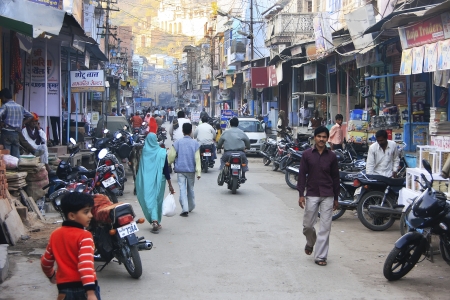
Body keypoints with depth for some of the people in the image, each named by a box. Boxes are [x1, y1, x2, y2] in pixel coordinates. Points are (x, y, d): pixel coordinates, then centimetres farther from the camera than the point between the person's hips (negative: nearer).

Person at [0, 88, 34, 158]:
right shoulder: (20, 107, 13)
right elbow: (30, 116, 17)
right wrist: (21, 124, 12)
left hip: (6, 133, -5)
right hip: (16, 134, 5)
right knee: (16, 156, 5)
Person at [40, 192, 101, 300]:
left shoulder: (55, 235, 6)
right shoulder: (84, 236, -14)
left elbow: (45, 262, 16)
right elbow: (85, 264, -26)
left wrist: (51, 275, 36)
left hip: (65, 287, 6)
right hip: (84, 287, -5)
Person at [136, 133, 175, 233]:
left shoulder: (143, 152, -4)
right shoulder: (162, 152, -8)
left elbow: (140, 170, 6)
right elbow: (166, 169, -6)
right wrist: (170, 185, -2)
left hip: (146, 181, 0)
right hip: (158, 180, 0)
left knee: (149, 199, 2)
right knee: (158, 199, 13)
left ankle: (154, 220, -17)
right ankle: (157, 222, 23)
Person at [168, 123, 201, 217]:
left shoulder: (177, 142, -4)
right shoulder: (195, 143, -2)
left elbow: (171, 156, -4)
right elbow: (197, 158, -5)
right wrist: (198, 172, -7)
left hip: (180, 169, -1)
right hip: (191, 170, 1)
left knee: (182, 189, -4)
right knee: (190, 188, 16)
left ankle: (185, 209, -14)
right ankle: (191, 207, 30)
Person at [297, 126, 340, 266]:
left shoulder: (331, 156, 3)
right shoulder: (307, 154, 0)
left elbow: (335, 177, 8)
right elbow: (302, 174, 1)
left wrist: (336, 198, 8)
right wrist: (301, 194, -5)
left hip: (327, 196, 0)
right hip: (311, 195, 0)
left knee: (325, 227, -1)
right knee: (308, 225, 5)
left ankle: (320, 256, 6)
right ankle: (310, 243, 37)